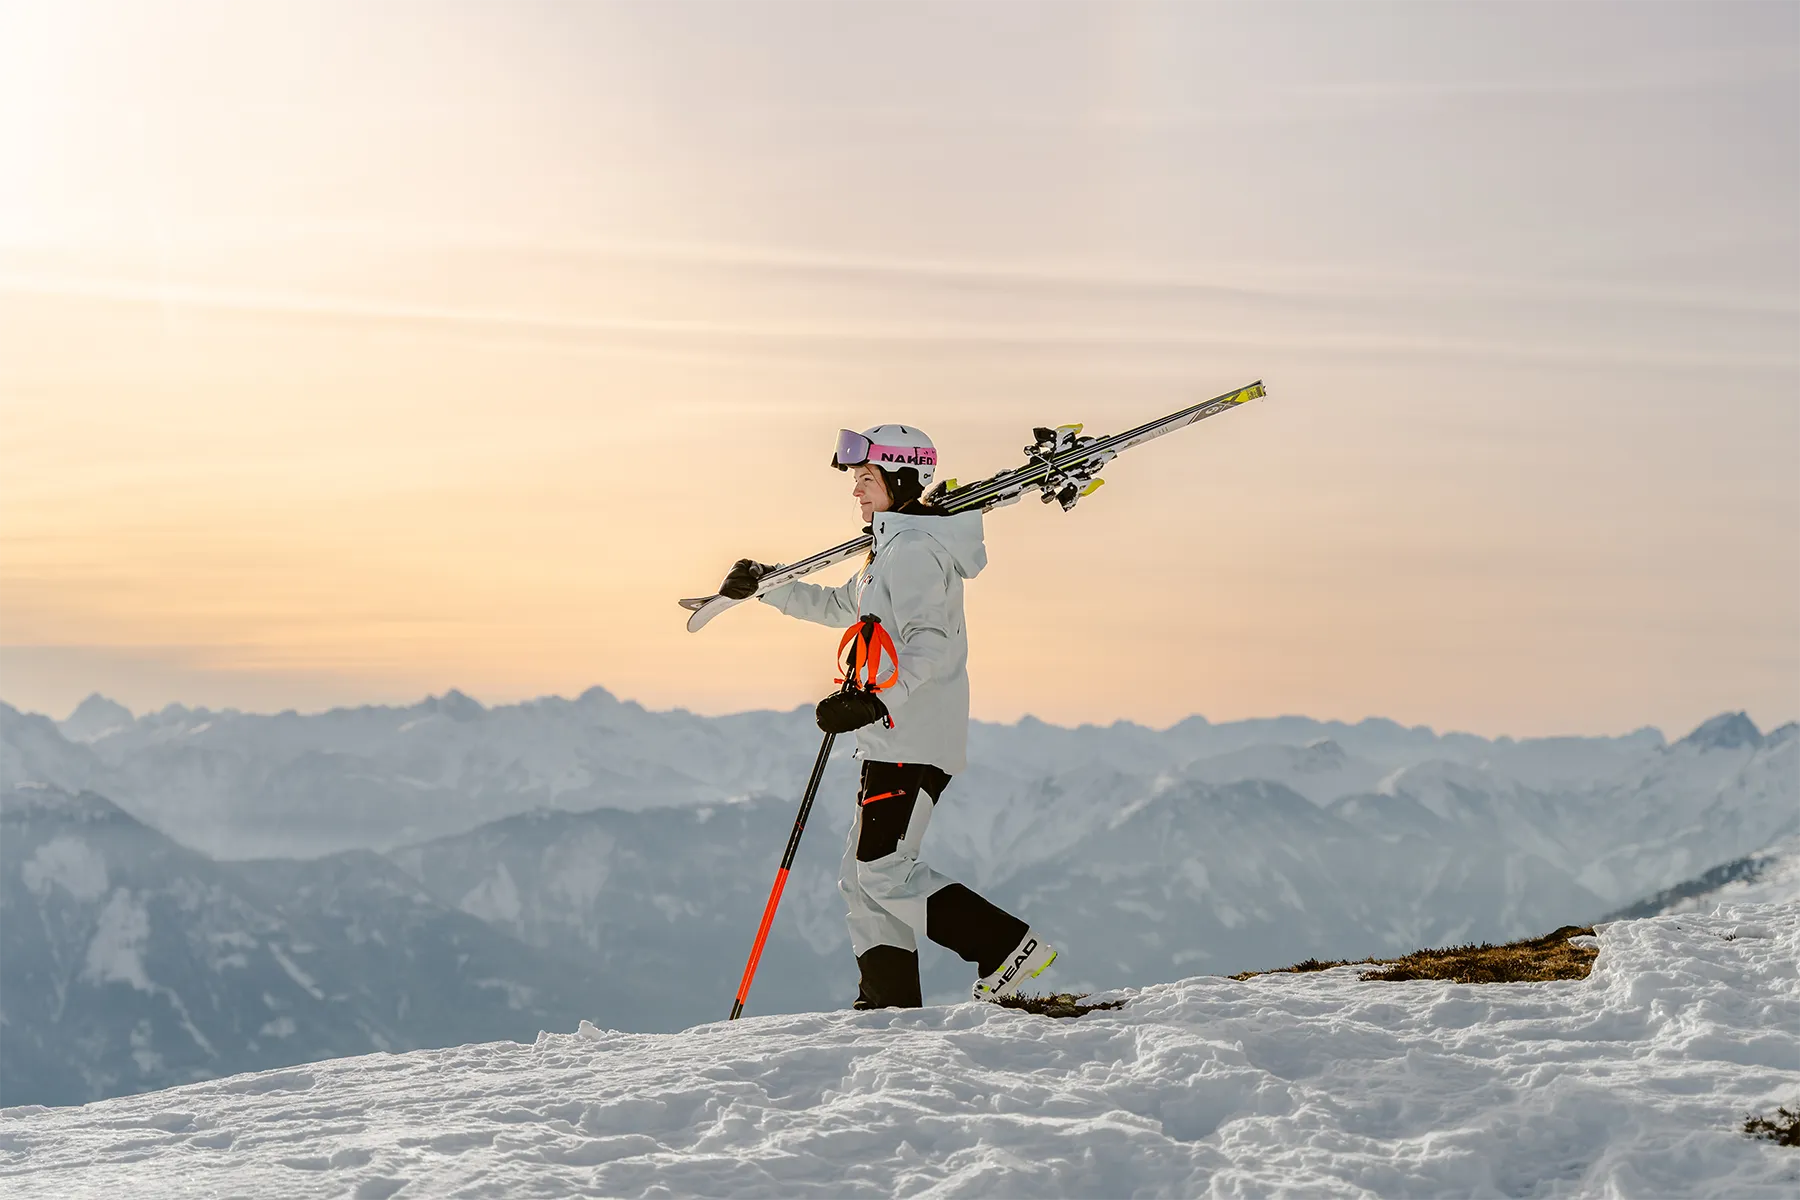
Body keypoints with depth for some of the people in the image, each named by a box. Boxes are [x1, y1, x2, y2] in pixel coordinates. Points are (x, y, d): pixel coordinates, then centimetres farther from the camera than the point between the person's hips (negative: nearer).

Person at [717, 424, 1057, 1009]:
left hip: (912, 738, -10)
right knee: (864, 875, 9)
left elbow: (929, 646, -24)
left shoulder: (913, 549, -13)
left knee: (882, 871, -13)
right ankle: (891, 1003, 9)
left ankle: (1010, 946, -14)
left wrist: (877, 701, -33)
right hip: (897, 739, 10)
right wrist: (767, 586, 32)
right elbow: (841, 606, 36)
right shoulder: (894, 547, 20)